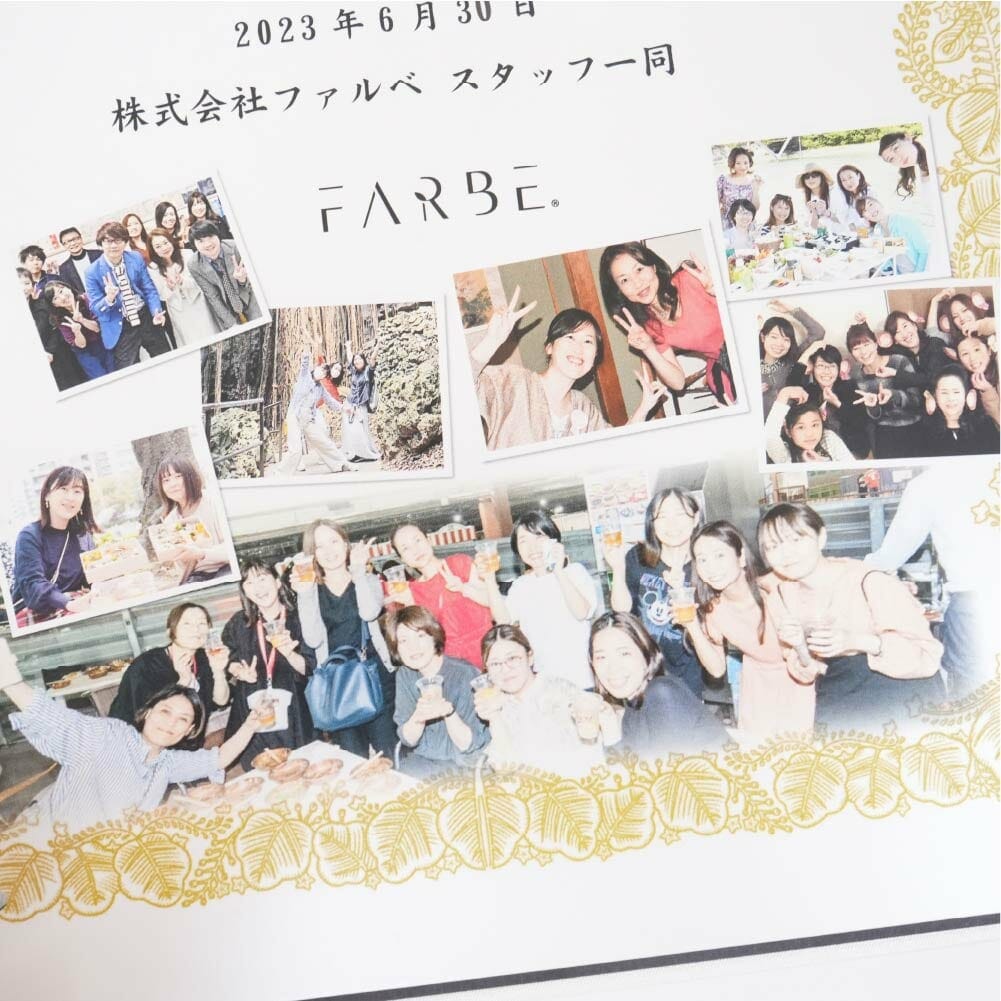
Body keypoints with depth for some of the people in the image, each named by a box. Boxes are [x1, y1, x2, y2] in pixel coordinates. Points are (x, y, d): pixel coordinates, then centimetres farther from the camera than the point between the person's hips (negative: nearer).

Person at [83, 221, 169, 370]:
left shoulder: (136, 258, -3)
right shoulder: (93, 272, -11)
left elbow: (149, 289, 2)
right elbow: (95, 308, -10)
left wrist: (157, 312, -15)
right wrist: (108, 299, -32)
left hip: (146, 319, 3)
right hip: (120, 328, -3)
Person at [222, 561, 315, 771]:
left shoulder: (297, 619, -1)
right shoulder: (238, 624, 6)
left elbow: (309, 668, -1)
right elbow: (226, 661, 16)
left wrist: (289, 653, -20)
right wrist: (240, 672, -4)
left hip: (292, 713, -1)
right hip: (252, 713, 1)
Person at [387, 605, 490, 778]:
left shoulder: (465, 674, -15)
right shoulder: (405, 675, 0)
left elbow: (469, 744, -13)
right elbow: (407, 740, -1)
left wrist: (449, 712, -31)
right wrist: (418, 717, -22)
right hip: (421, 760, 4)